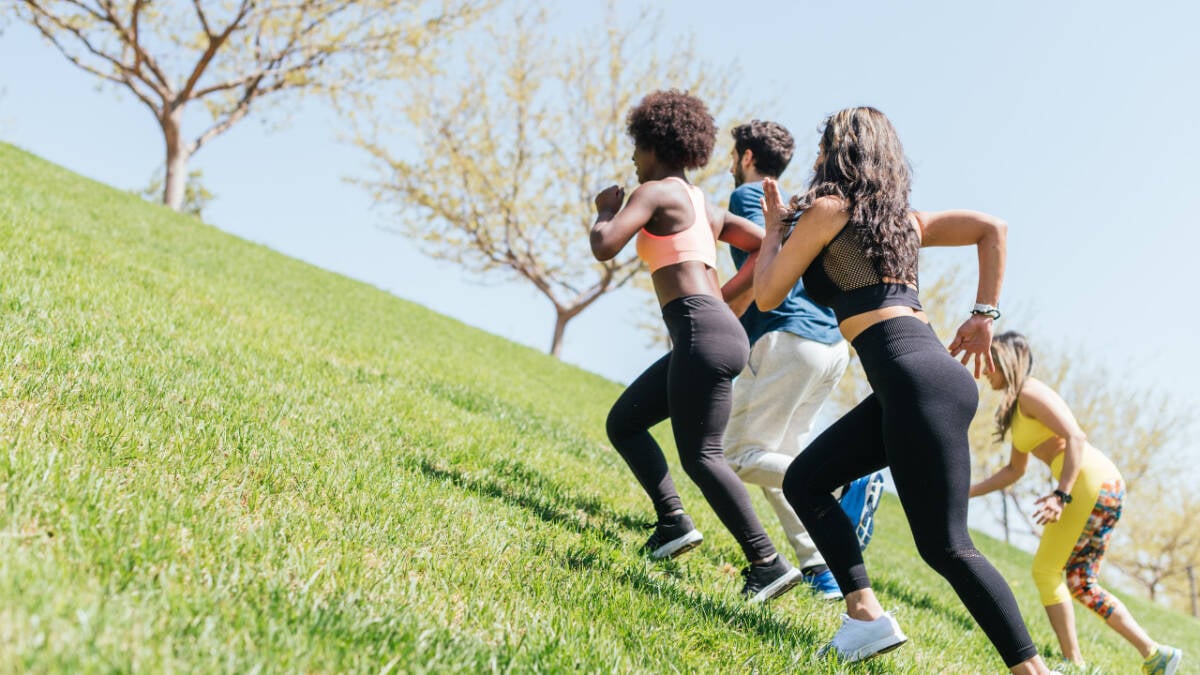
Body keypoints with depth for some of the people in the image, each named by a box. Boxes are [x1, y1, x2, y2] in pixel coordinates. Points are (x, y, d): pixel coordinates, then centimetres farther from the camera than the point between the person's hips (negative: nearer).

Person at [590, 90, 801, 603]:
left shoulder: (655, 192, -3)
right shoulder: (703, 207, 23)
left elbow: (604, 248, -14)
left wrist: (605, 210, 6)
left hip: (700, 330, -10)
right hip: (715, 328, 10)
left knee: (700, 455, -11)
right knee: (623, 423, 15)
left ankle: (767, 562, -12)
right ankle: (673, 521, 7)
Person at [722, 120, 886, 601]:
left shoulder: (748, 195, 3)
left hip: (787, 339, -9)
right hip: (833, 345, 9)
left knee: (742, 457, -7)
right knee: (781, 453, 14)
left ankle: (850, 481, -28)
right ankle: (820, 567, 3)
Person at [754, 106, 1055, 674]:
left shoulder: (830, 207, -1)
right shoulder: (902, 219, 21)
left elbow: (767, 296, 4)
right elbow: (992, 229, 16)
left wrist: (774, 229, 20)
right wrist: (983, 316, 14)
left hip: (921, 383, -9)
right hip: (913, 385, 9)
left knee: (945, 547, -8)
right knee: (803, 481, 12)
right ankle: (866, 614, 6)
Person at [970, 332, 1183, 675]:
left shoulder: (1030, 392, -7)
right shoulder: (1016, 409, 22)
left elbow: (1076, 437, -19)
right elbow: (1014, 470, 28)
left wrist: (1061, 495, -28)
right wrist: (965, 492, 23)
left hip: (1093, 482, -10)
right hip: (1101, 488, 10)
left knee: (1045, 570, -5)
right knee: (1079, 583, 13)